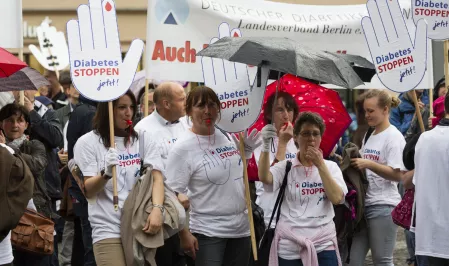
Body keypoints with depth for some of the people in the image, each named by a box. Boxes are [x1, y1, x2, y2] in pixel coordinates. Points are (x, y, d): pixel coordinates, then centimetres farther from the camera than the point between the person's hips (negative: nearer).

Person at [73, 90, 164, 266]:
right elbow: (87, 191, -4)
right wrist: (106, 174, -24)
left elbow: (157, 178, -1)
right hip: (108, 230, -3)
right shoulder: (87, 143, 2)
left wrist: (157, 209, -19)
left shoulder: (142, 140, 11)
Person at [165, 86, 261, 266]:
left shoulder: (228, 136, 6)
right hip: (208, 232, -6)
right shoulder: (182, 148, -12)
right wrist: (184, 234, -18)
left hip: (241, 229, 6)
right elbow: (175, 195, -13)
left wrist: (248, 149, 6)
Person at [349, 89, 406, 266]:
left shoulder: (393, 137, -8)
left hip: (383, 206, -8)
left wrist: (369, 164, -21)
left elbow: (397, 175, -15)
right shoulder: (370, 136, 16)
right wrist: (351, 162, 5)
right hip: (363, 204, 8)